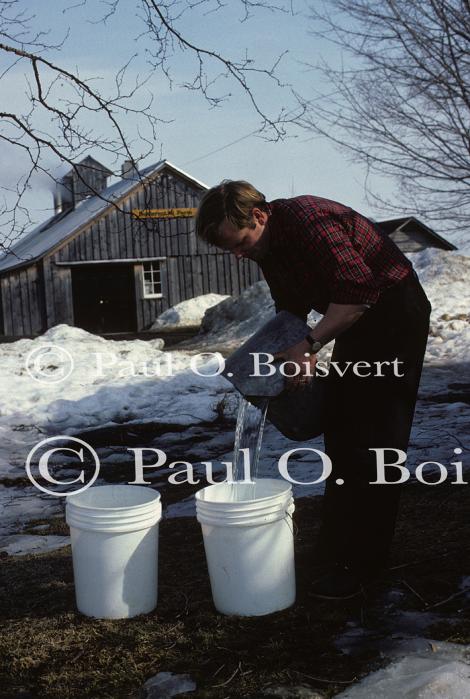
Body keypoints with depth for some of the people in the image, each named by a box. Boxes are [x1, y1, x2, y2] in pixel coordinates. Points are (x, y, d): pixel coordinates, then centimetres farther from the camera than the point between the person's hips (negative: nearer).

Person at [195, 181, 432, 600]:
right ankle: (336, 551, 21)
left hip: (394, 316, -10)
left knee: (372, 442, -10)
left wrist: (310, 345, -28)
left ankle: (360, 565, -4)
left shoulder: (308, 220, -24)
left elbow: (357, 288, -30)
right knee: (340, 434, 11)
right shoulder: (267, 246, 5)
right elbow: (291, 310, 15)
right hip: (355, 322, 10)